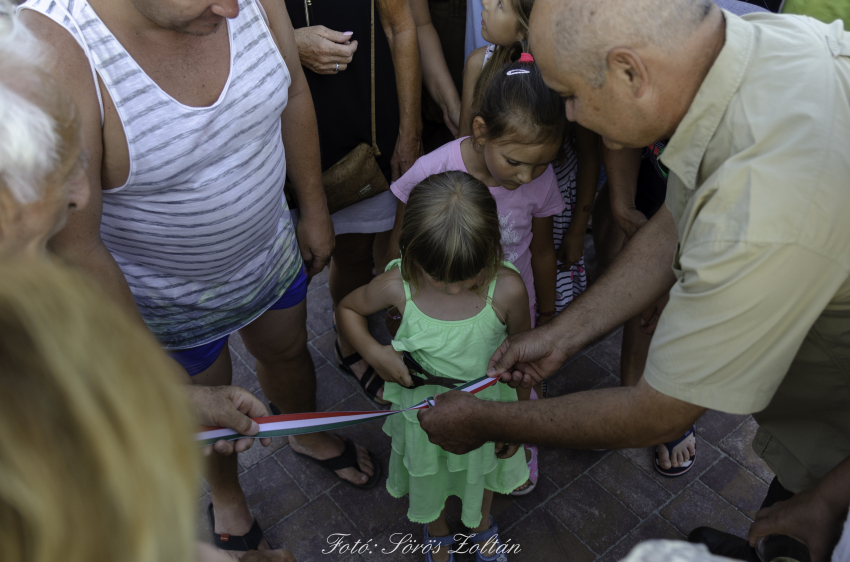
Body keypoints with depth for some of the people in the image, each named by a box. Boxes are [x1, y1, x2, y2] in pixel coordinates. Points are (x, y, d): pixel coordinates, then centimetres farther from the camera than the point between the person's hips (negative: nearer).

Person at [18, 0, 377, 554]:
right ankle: (227, 498, 57)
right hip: (168, 296, -4)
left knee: (288, 351, 29)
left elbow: (293, 94, -1)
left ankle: (309, 435, 64)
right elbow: (73, 247, -28)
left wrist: (314, 208, 7)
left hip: (271, 249, 4)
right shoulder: (51, 53, -34)